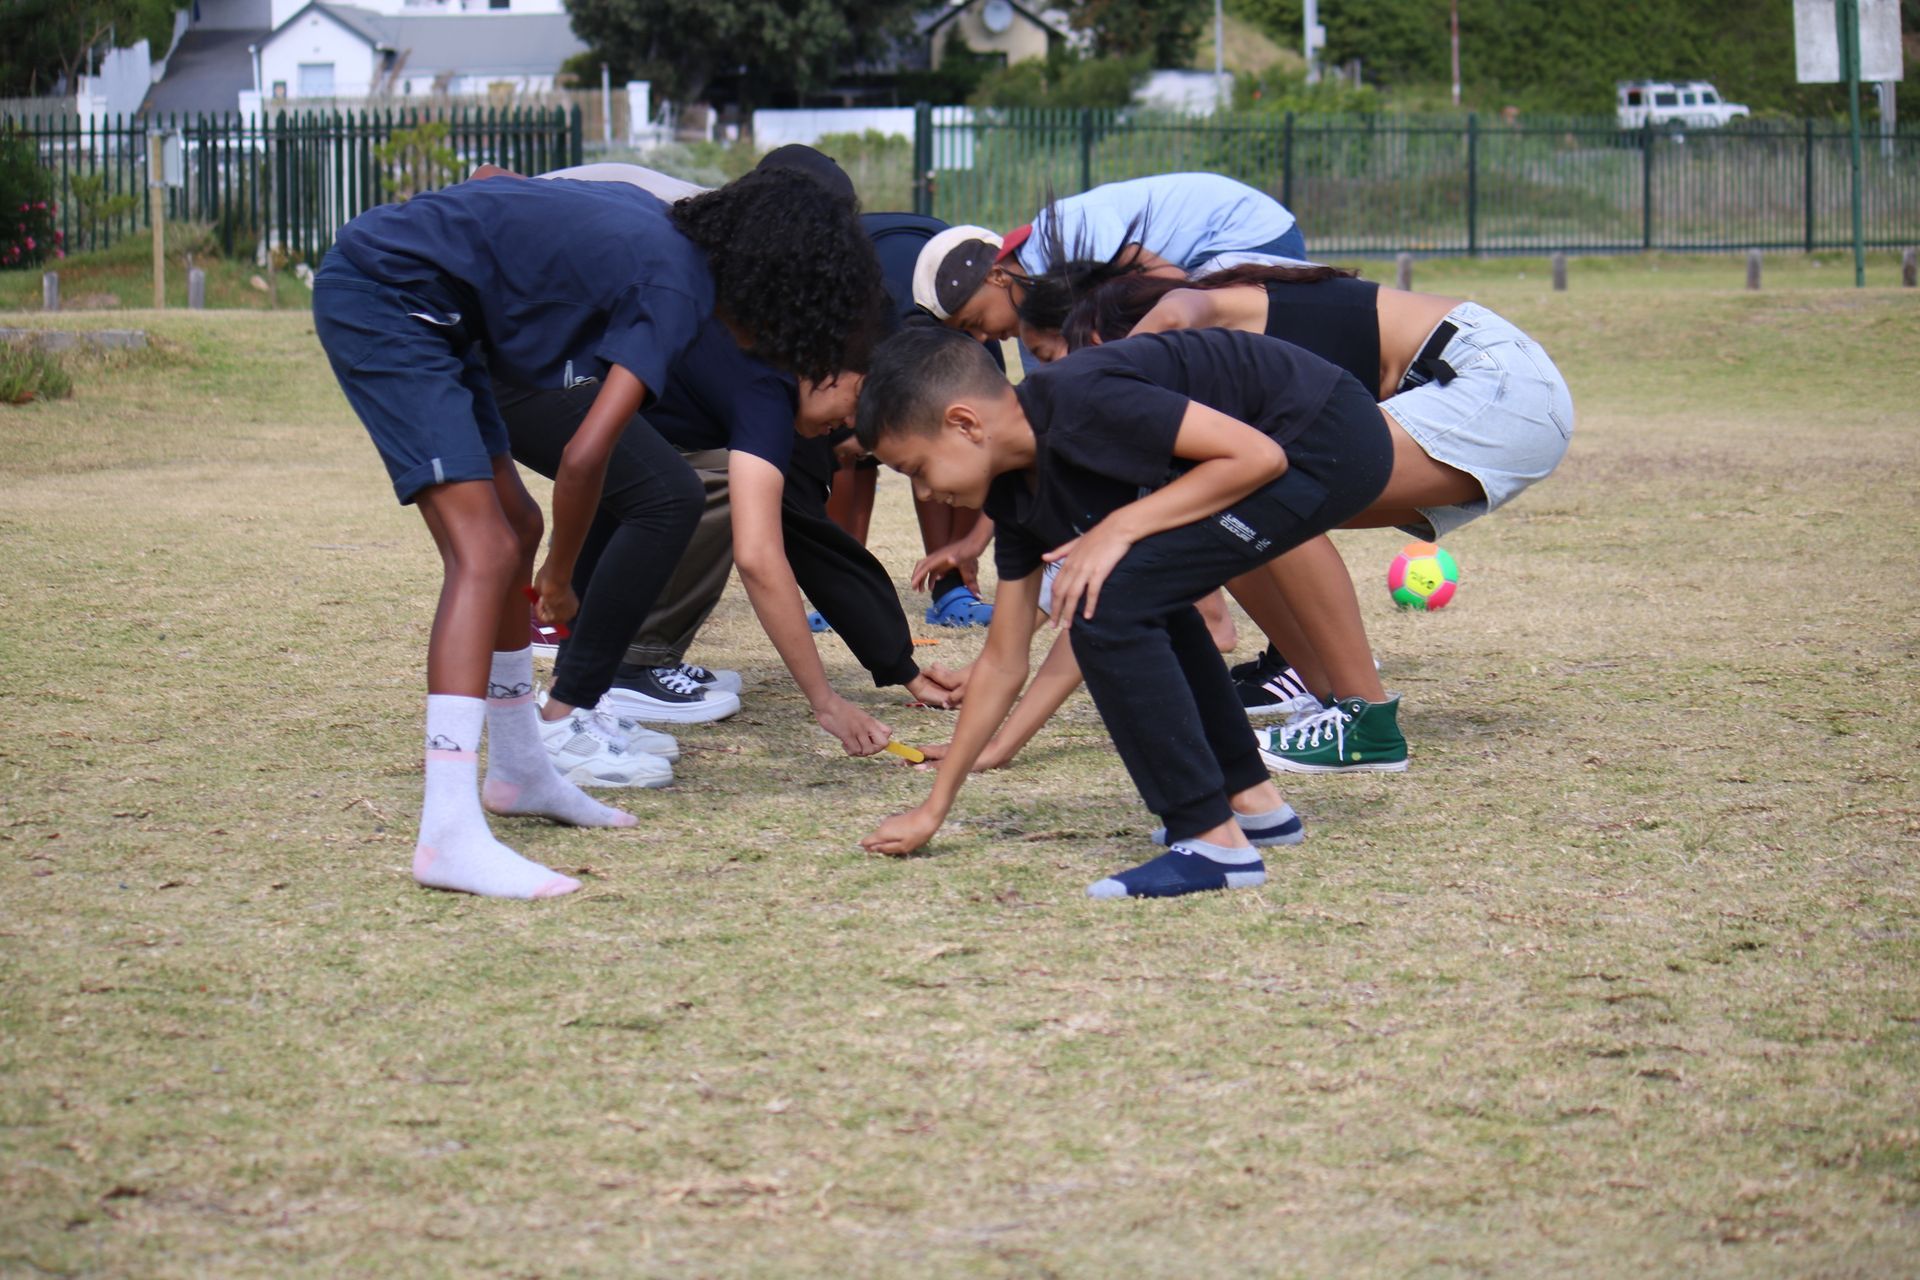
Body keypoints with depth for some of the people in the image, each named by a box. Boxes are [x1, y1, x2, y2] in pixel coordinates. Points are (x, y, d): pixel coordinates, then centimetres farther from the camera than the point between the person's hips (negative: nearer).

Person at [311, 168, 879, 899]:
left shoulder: (665, 233, 11)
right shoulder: (676, 287, -15)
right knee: (486, 551, -17)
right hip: (383, 298, -11)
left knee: (516, 527, 19)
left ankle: (517, 772, 34)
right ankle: (449, 834, -26)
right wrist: (561, 578, -6)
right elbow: (585, 455, -22)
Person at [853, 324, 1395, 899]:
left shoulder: (1080, 400, -21)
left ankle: (1214, 842, -12)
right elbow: (1003, 663, 14)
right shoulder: (1017, 494, 8)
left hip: (1331, 440, -10)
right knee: (1141, 592, 26)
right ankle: (1252, 801, 31)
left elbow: (1257, 456, -21)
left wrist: (1119, 528, -20)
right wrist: (934, 809, 17)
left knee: (1109, 603, -15)